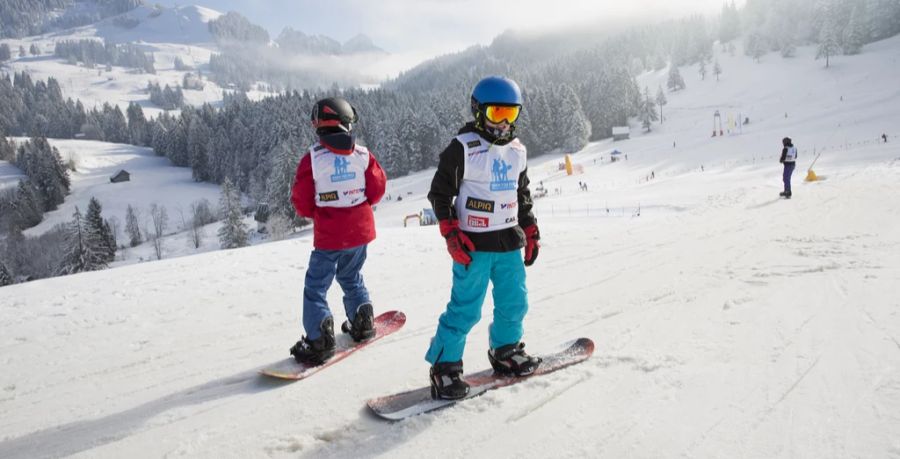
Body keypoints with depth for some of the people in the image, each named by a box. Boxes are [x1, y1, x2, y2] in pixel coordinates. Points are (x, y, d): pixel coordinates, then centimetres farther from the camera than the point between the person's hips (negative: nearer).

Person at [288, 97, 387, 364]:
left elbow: (301, 201, -8)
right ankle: (363, 324, 32)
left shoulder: (313, 159, -13)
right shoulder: (363, 155, -5)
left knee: (316, 287, 5)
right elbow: (378, 189, 1)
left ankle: (319, 342, 0)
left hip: (329, 235, -4)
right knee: (351, 278, 26)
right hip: (360, 231, 5)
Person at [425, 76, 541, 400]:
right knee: (466, 308, -6)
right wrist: (451, 234, -14)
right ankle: (444, 365, 8)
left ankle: (505, 350, 36)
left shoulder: (517, 151, 11)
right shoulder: (463, 147, -8)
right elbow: (440, 193, -6)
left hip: (510, 242, 6)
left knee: (514, 302, 14)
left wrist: (530, 231, 17)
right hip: (474, 244, -6)